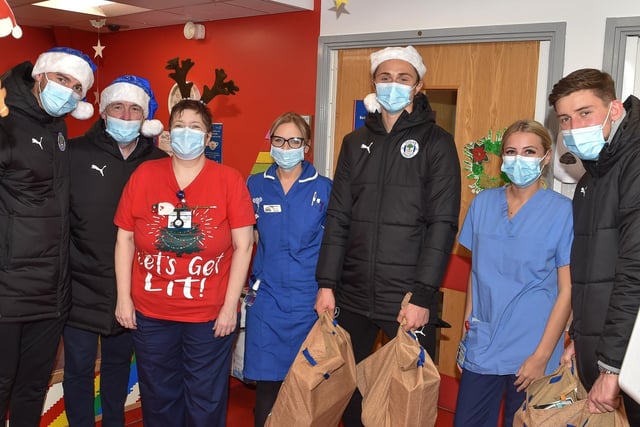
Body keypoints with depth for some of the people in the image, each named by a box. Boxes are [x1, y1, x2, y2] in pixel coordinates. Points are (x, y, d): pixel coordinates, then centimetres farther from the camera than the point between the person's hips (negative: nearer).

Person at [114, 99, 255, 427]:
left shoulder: (229, 180, -6)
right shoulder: (144, 175, -1)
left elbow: (243, 246, -6)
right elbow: (124, 239, 3)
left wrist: (230, 305, -8)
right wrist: (123, 298, 1)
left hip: (210, 315, -1)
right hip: (150, 314, 2)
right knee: (158, 399, 18)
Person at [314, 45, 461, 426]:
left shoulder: (436, 142, -2)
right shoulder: (356, 142, 10)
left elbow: (442, 224, -9)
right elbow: (338, 218, 8)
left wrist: (422, 295, -14)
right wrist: (327, 283, 2)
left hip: (410, 297, -4)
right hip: (353, 294, 4)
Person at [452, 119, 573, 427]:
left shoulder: (563, 211, -8)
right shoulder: (483, 203, 3)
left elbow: (567, 290, -8)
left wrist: (542, 356, -10)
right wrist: (467, 329, 8)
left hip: (531, 352, -3)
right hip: (481, 347, 3)